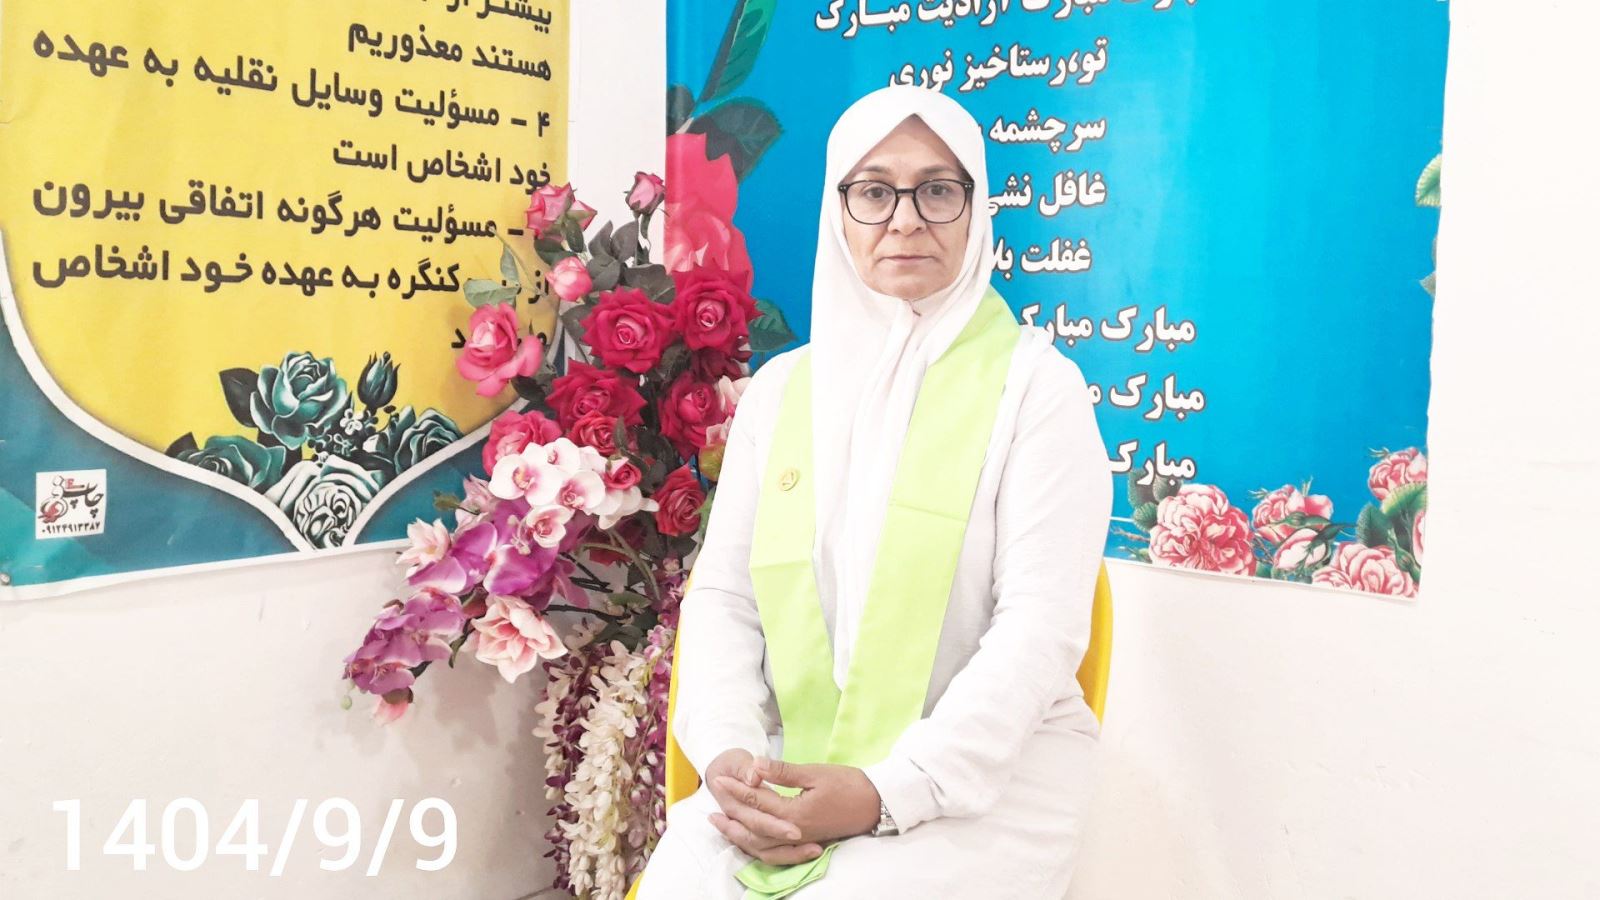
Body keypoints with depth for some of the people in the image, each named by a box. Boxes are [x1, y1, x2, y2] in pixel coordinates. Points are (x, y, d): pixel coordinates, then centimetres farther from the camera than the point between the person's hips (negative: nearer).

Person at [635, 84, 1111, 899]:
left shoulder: (1034, 385, -5)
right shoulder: (779, 388, 8)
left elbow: (1041, 624, -11)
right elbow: (722, 594, 7)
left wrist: (890, 792, -20)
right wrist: (730, 755, -10)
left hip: (984, 775, -3)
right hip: (792, 774, 3)